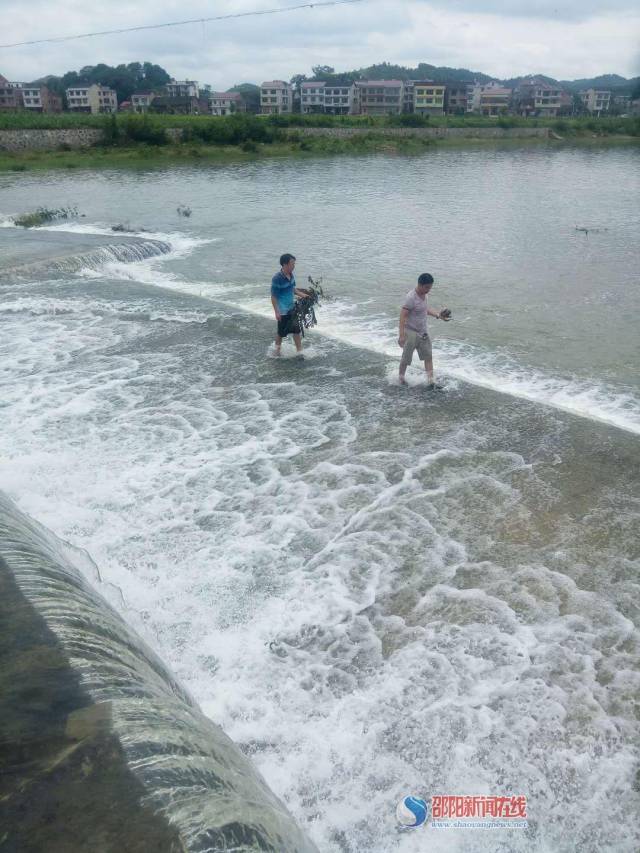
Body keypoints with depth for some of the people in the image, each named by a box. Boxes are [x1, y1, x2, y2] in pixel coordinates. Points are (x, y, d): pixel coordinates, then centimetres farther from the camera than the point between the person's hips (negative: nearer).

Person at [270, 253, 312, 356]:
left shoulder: (291, 275, 0)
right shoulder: (277, 279, -23)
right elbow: (273, 297, -18)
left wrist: (304, 295, 6)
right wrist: (276, 312, -19)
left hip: (291, 308, 7)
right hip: (282, 310, -7)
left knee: (297, 330, 8)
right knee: (282, 332, 9)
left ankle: (300, 353, 15)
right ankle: (277, 349, 34)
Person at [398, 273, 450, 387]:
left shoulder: (424, 295, 3)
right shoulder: (411, 297, -23)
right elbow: (403, 316, -24)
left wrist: (437, 314, 9)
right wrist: (401, 335, -28)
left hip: (423, 332, 8)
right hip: (411, 332, -8)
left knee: (428, 356, 6)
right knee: (406, 358, 6)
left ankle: (431, 382, 9)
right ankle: (401, 377, 28)